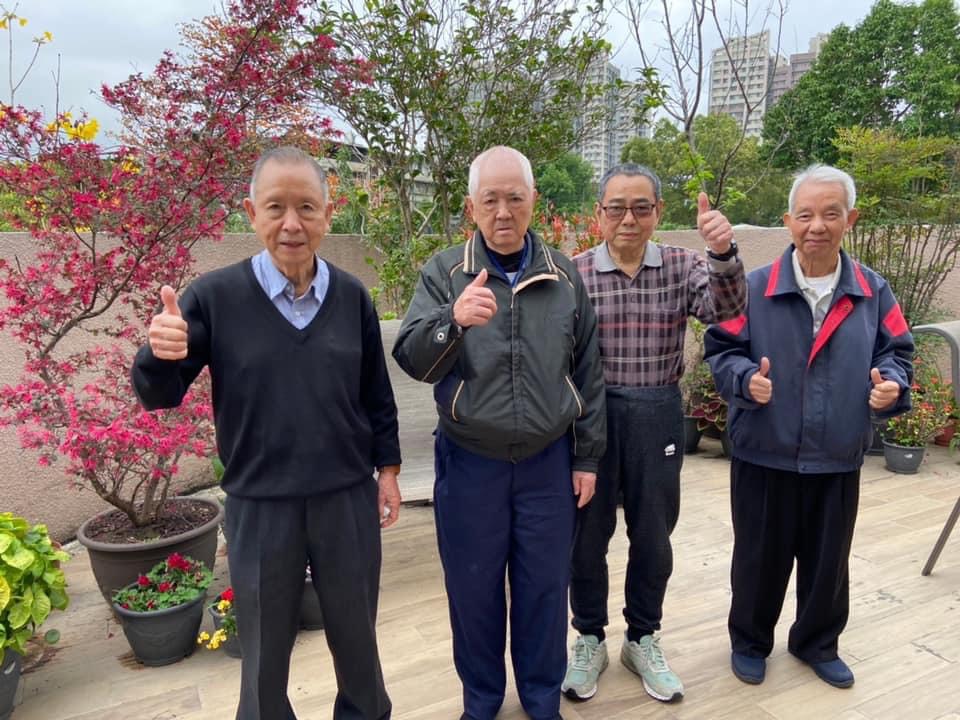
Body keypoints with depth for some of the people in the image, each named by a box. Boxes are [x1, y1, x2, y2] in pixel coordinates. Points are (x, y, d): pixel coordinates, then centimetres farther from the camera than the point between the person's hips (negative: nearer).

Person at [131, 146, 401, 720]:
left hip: (348, 498, 2)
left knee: (356, 635, 21)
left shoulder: (353, 296, -3)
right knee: (265, 649, 19)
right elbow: (159, 396, -7)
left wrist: (387, 468, 7)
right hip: (259, 505, -1)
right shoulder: (215, 296, -10)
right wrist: (161, 353, -27)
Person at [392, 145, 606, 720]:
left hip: (548, 461, 1)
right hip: (469, 462, -1)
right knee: (473, 588, 14)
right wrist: (452, 319, -34)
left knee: (544, 587, 14)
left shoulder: (565, 276, 1)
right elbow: (412, 360, -14)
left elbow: (588, 374, 5)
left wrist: (587, 457, 5)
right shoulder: (444, 273, -4)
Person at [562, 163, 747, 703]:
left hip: (658, 416, 2)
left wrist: (724, 252, -35)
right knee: (587, 532, 11)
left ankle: (643, 640, 36)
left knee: (653, 535, 14)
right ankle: (590, 639, 33)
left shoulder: (683, 267, 0)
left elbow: (727, 309, -17)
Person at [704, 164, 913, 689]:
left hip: (838, 461, 3)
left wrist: (892, 384, -13)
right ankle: (749, 642, 35)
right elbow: (721, 350, -3)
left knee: (828, 560, 18)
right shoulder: (754, 288, -7)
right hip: (763, 457, -2)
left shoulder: (873, 292, 1)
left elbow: (895, 353, 8)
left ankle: (817, 644, 42)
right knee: (760, 557, 12)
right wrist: (746, 379, -23)